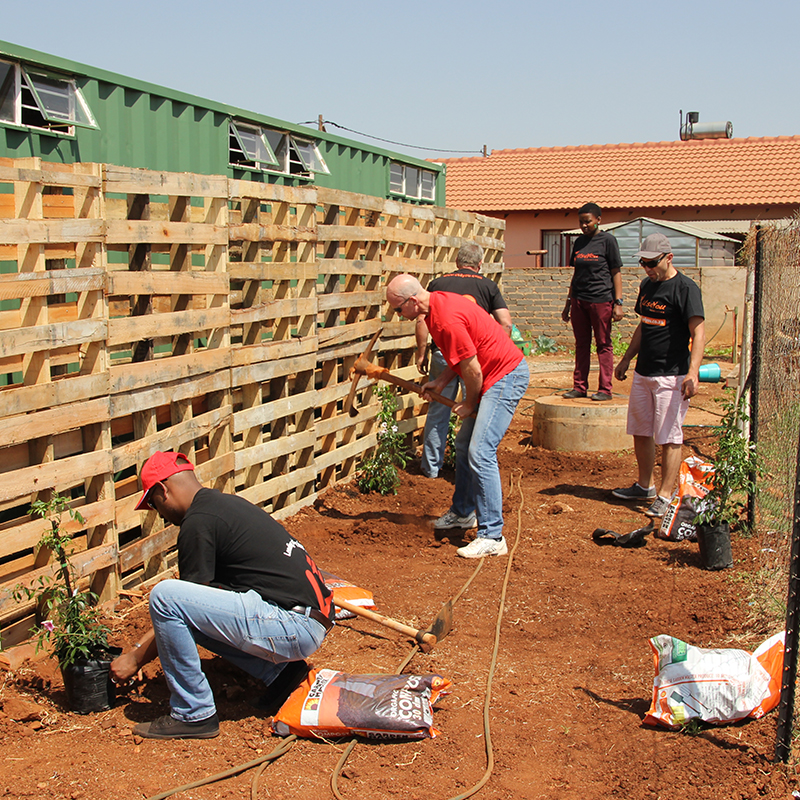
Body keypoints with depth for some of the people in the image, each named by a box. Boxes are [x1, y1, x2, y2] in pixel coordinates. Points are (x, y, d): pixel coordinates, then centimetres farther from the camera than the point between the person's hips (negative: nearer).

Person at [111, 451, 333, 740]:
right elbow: (196, 604, 29)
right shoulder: (225, 502, 19)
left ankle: (194, 715, -3)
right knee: (195, 616, 21)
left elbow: (171, 604, -4)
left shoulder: (197, 523, -9)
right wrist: (146, 641, 32)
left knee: (164, 595, -14)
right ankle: (278, 671, 14)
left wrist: (136, 658, 10)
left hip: (293, 628, -10)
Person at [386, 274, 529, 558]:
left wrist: (468, 404, -7)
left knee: (480, 452, -16)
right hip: (495, 374, 11)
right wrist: (440, 382, 7)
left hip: (506, 377, -11)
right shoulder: (435, 306, 7)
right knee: (464, 444, 19)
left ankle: (492, 536, -14)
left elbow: (472, 370, -23)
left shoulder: (447, 320, -26)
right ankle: (463, 513, 35)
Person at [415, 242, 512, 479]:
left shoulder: (437, 283, 10)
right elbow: (506, 324, -2)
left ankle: (431, 466, 22)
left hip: (442, 353, 2)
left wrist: (421, 353, 9)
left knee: (437, 411, 14)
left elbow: (422, 321, 3)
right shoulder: (488, 286, 6)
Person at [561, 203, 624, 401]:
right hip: (579, 300, 6)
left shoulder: (607, 240, -3)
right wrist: (569, 302, 18)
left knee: (603, 344, 0)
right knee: (581, 345, 9)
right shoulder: (579, 242, 13)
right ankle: (580, 387, 15)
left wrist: (618, 303, -10)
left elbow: (616, 273, -4)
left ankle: (605, 389, 3)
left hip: (601, 300, -6)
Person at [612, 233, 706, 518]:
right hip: (643, 373, 8)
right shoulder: (647, 285, 13)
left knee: (669, 438, -5)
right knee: (640, 432, 15)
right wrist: (626, 359, 27)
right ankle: (645, 486, 29)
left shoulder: (685, 288, -13)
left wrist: (692, 372, -30)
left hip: (671, 376, -8)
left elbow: (698, 332, -20)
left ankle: (665, 496, 0)